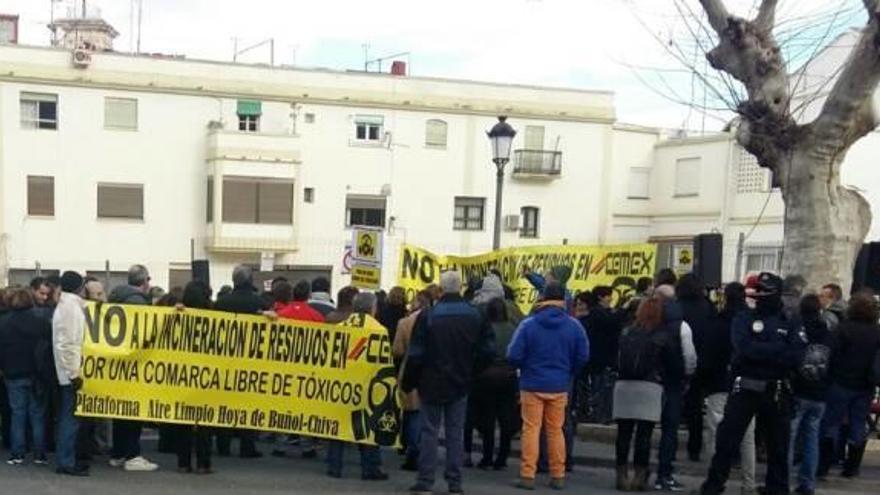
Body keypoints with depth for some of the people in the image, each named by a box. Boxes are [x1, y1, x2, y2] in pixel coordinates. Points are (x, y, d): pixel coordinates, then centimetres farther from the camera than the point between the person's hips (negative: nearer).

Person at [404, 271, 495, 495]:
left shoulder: (428, 316, -10)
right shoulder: (475, 316, -1)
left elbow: (415, 354, -10)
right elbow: (487, 351, -1)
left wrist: (408, 382, 1)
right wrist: (471, 371, 11)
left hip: (432, 383, -2)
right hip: (460, 384, 2)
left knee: (429, 431, 4)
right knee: (456, 432, 8)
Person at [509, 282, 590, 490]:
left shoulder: (528, 324, -11)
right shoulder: (574, 325, -4)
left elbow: (514, 356, -11)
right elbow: (583, 356, -1)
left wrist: (524, 368, 11)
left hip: (532, 385, -2)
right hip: (559, 386, 3)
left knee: (531, 429, 3)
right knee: (556, 430, 12)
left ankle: (527, 475, 2)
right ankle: (558, 475, 16)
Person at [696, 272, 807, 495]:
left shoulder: (789, 325, 5)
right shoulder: (744, 319, 2)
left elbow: (795, 357, -10)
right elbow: (745, 348, -16)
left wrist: (759, 352, -15)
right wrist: (778, 350, -14)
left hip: (777, 392, 2)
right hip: (746, 388, -1)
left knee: (778, 444, 10)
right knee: (727, 439, 0)